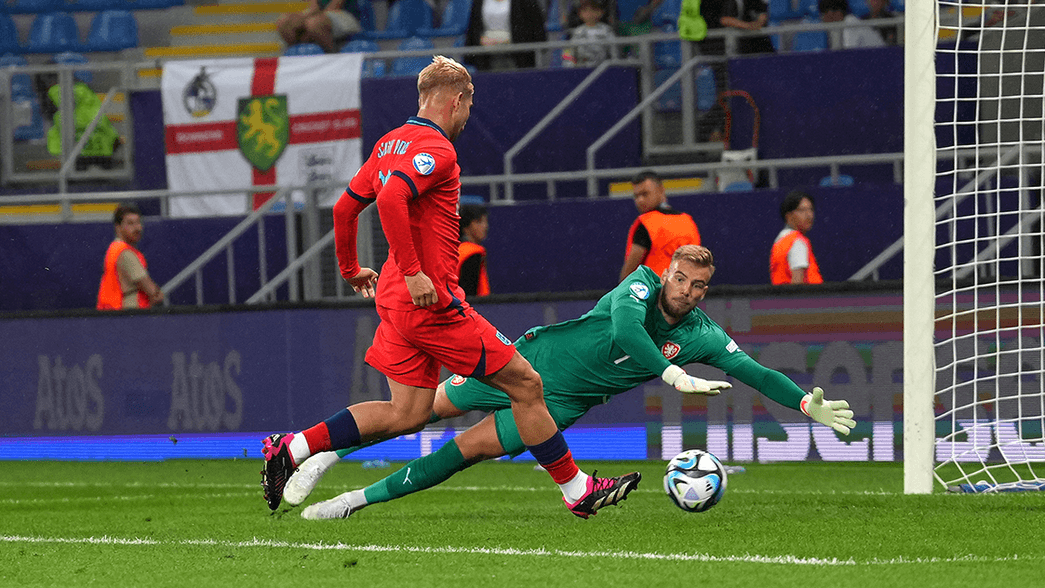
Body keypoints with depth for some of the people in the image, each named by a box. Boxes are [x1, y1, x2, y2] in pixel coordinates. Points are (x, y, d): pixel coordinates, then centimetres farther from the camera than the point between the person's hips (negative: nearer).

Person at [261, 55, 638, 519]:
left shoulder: (391, 143, 14)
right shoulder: (436, 149, -14)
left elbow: (345, 207, 20)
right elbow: (390, 199, -30)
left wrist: (350, 269, 31)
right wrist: (413, 272, -28)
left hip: (398, 299, 10)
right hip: (430, 301, -10)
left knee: (408, 415, 12)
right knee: (524, 384, -1)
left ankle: (292, 448, 8)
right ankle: (577, 491, 5)